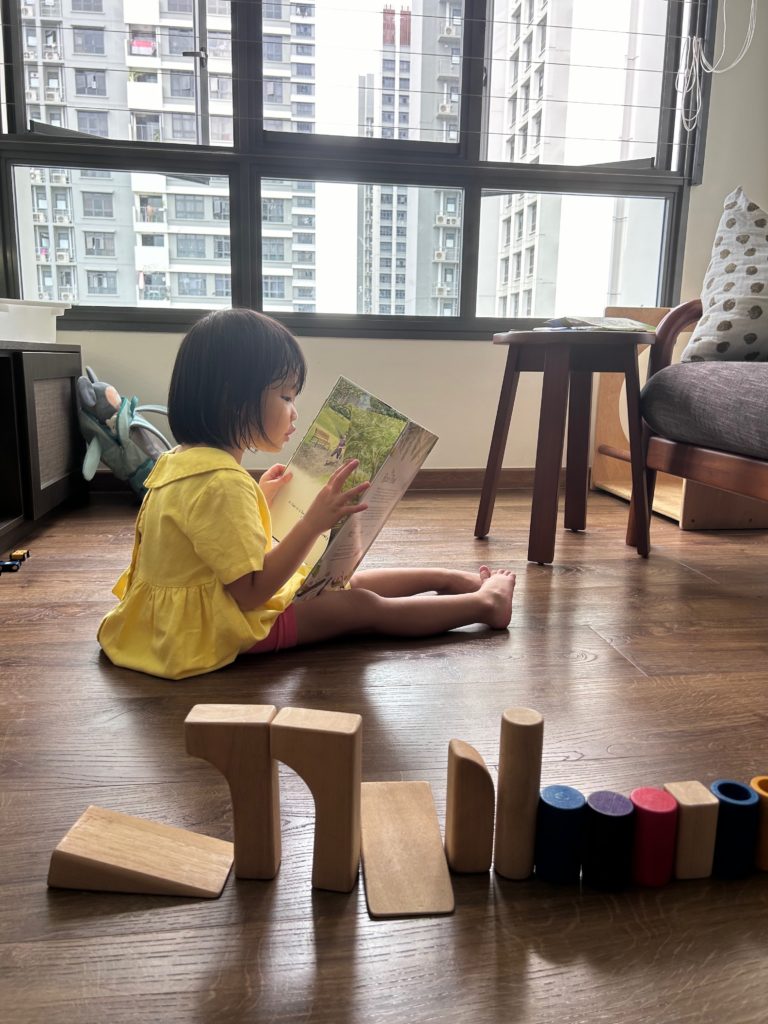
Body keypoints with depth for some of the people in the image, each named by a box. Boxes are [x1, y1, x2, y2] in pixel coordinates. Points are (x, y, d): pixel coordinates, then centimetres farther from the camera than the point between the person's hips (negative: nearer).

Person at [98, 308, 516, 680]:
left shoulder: (188, 459, 1)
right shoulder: (222, 482, -31)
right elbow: (252, 592, -29)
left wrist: (257, 499, 10)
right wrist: (313, 522, -32)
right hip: (221, 627, -10)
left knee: (348, 583, 15)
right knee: (361, 606, -4)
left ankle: (450, 579, 29)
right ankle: (483, 604, 11)